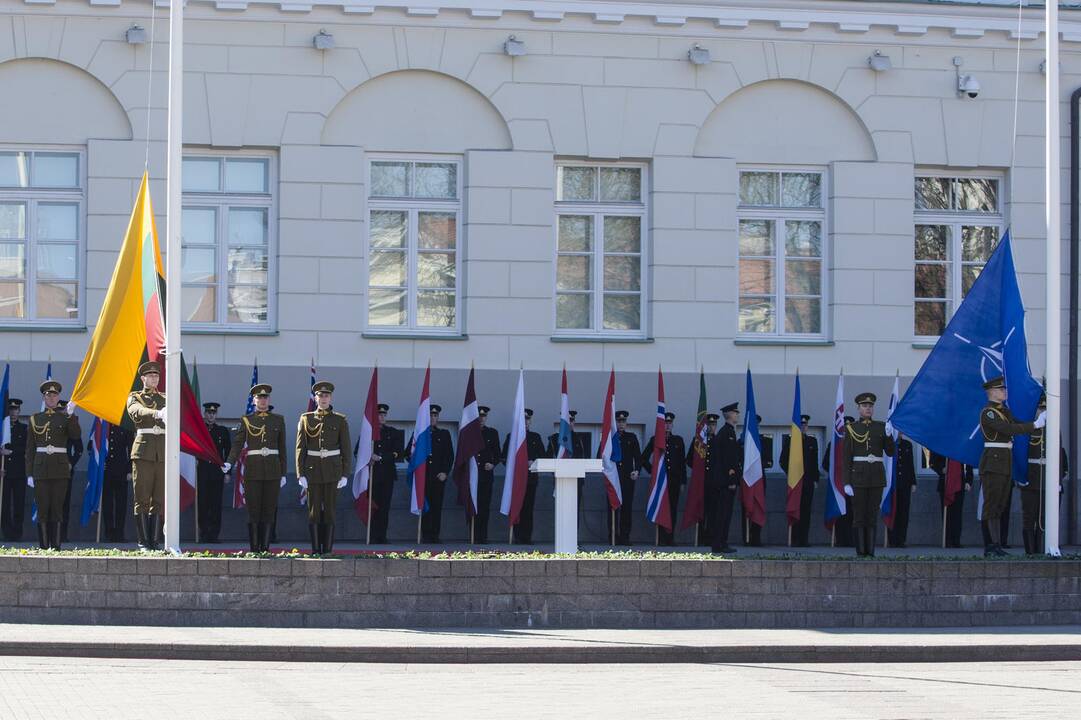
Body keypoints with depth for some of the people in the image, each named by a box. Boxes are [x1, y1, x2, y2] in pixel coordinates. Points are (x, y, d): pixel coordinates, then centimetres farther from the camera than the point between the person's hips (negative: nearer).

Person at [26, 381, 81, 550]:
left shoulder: (65, 418, 8)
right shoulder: (35, 419, 9)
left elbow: (76, 435, -11)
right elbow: (30, 448, 8)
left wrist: (71, 415, -22)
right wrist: (29, 473, 2)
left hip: (60, 468, 0)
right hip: (41, 469, 0)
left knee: (57, 508, -1)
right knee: (42, 508, -2)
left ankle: (56, 545, 1)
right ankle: (43, 546, 2)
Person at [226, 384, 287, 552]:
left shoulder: (278, 420, 10)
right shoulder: (246, 420, 5)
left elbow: (282, 448, 11)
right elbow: (237, 444, -2)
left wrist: (283, 474, 8)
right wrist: (229, 463, -19)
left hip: (273, 470, 1)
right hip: (253, 469, -1)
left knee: (269, 509, 1)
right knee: (253, 510, -2)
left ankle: (265, 547, 6)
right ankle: (254, 548, 2)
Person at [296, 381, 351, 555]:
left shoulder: (340, 420, 3)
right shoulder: (306, 419, 4)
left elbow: (346, 449, 2)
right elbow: (300, 448, 2)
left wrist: (345, 475, -5)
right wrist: (300, 474, -6)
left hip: (333, 470, 0)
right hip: (313, 470, 0)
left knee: (329, 511, 0)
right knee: (314, 511, 0)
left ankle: (328, 550, 4)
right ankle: (315, 550, 5)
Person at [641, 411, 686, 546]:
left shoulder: (678, 440, 10)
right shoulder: (655, 440, 7)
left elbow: (682, 462, 11)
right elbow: (644, 458, 13)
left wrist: (682, 481, 7)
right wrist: (651, 471, 4)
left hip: (674, 480, 2)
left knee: (673, 509, 1)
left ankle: (670, 538, 6)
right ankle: (661, 538, -2)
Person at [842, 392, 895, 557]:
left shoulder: (881, 427, 8)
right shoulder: (851, 429, 2)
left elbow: (890, 452, 6)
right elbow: (846, 457, -1)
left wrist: (889, 435, -13)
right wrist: (846, 483, -8)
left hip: (877, 475, 2)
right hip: (858, 475, -2)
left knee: (873, 514, 2)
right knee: (859, 515, -2)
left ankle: (870, 551, 6)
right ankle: (861, 552, 2)